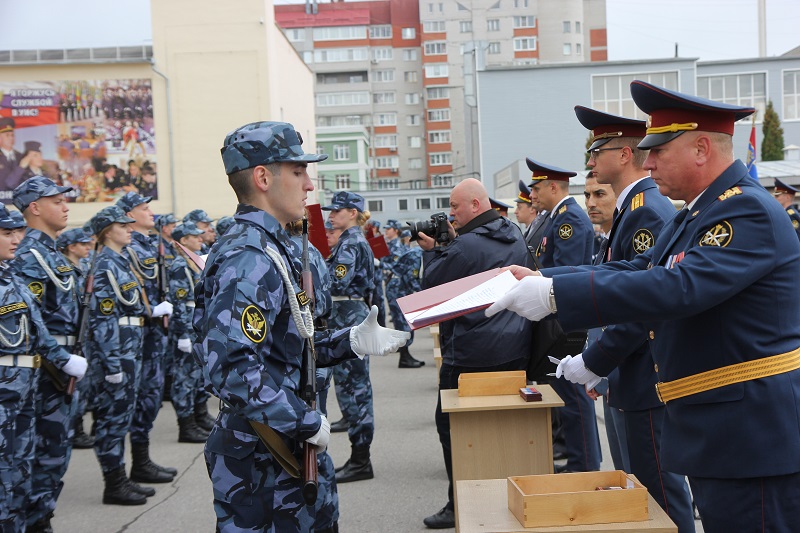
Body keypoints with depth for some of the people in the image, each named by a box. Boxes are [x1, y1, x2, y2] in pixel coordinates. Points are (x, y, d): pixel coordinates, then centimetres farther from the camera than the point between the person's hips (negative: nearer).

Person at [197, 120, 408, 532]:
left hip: (281, 450, 10)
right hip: (258, 459, -10)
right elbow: (230, 365, -33)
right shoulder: (249, 258, -22)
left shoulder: (269, 248, 10)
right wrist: (306, 422, -23)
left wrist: (352, 342, 2)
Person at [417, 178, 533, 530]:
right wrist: (451, 242, 13)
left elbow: (430, 285, -10)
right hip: (515, 348, 8)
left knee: (451, 424, 5)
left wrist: (431, 250, 4)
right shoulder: (514, 235, 8)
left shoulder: (466, 246, -19)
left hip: (471, 352, -8)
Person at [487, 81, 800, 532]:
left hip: (753, 437, -10)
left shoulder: (749, 211, -18)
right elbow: (636, 271, 10)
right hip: (712, 431, 10)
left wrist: (555, 294, -32)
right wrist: (540, 280, -1)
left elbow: (676, 288, -31)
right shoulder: (695, 215, 15)